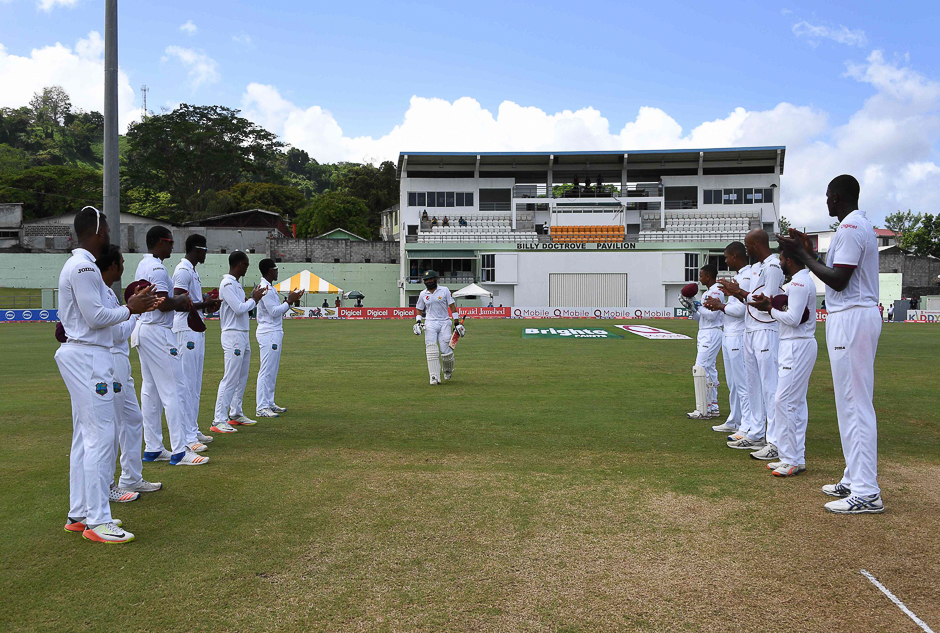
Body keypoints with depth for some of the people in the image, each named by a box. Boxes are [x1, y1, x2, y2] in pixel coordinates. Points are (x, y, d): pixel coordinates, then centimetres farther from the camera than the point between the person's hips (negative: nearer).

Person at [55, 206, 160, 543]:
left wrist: (131, 304, 11)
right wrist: (130, 309, -7)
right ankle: (97, 521, -4)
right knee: (100, 436, -9)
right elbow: (96, 317, -19)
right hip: (87, 358, -11)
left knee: (85, 437, 13)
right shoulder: (83, 267, -15)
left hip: (85, 356, 11)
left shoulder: (83, 265, 17)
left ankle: (79, 514, 21)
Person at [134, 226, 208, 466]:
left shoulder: (142, 265, 17)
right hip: (158, 332, -11)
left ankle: (152, 449, 17)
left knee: (150, 390, 12)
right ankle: (179, 451, -8)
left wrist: (181, 303, 11)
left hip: (143, 328, 11)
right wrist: (182, 298, -4)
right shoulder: (157, 268, -15)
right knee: (174, 390, -9)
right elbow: (164, 304, -22)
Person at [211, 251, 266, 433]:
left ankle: (236, 415, 23)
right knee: (230, 379, -11)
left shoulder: (236, 283, 16)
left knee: (242, 378, 14)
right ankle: (219, 421, -9)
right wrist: (254, 299, -6)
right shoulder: (227, 284, -14)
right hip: (233, 335, -10)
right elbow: (239, 308, -21)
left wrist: (253, 298, 6)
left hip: (243, 336, 10)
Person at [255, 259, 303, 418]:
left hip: (275, 333, 11)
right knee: (267, 371, -9)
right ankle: (261, 408, -7)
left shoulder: (270, 288, 17)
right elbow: (274, 311, -19)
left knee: (272, 371, 14)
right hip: (269, 334, -11)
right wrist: (289, 301, -12)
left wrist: (290, 299, 11)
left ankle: (269, 404, 20)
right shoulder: (265, 288, -15)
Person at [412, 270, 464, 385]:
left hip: (444, 323, -2)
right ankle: (435, 377, -8)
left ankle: (448, 370, 24)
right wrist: (418, 322, 0)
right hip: (430, 324, 2)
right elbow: (420, 310, 17)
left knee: (446, 350, -6)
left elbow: (452, 306, 2)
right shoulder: (423, 294, 9)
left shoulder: (444, 290, 3)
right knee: (431, 350, -10)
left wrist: (457, 323, -3)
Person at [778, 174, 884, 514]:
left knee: (855, 403, -11)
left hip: (852, 319, -11)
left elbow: (838, 281, -19)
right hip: (852, 317, 11)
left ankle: (866, 492, -9)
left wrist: (802, 254, -12)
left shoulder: (851, 228, -14)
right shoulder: (860, 225, 19)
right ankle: (855, 480, 21)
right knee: (851, 402, 14)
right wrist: (810, 253, 21)